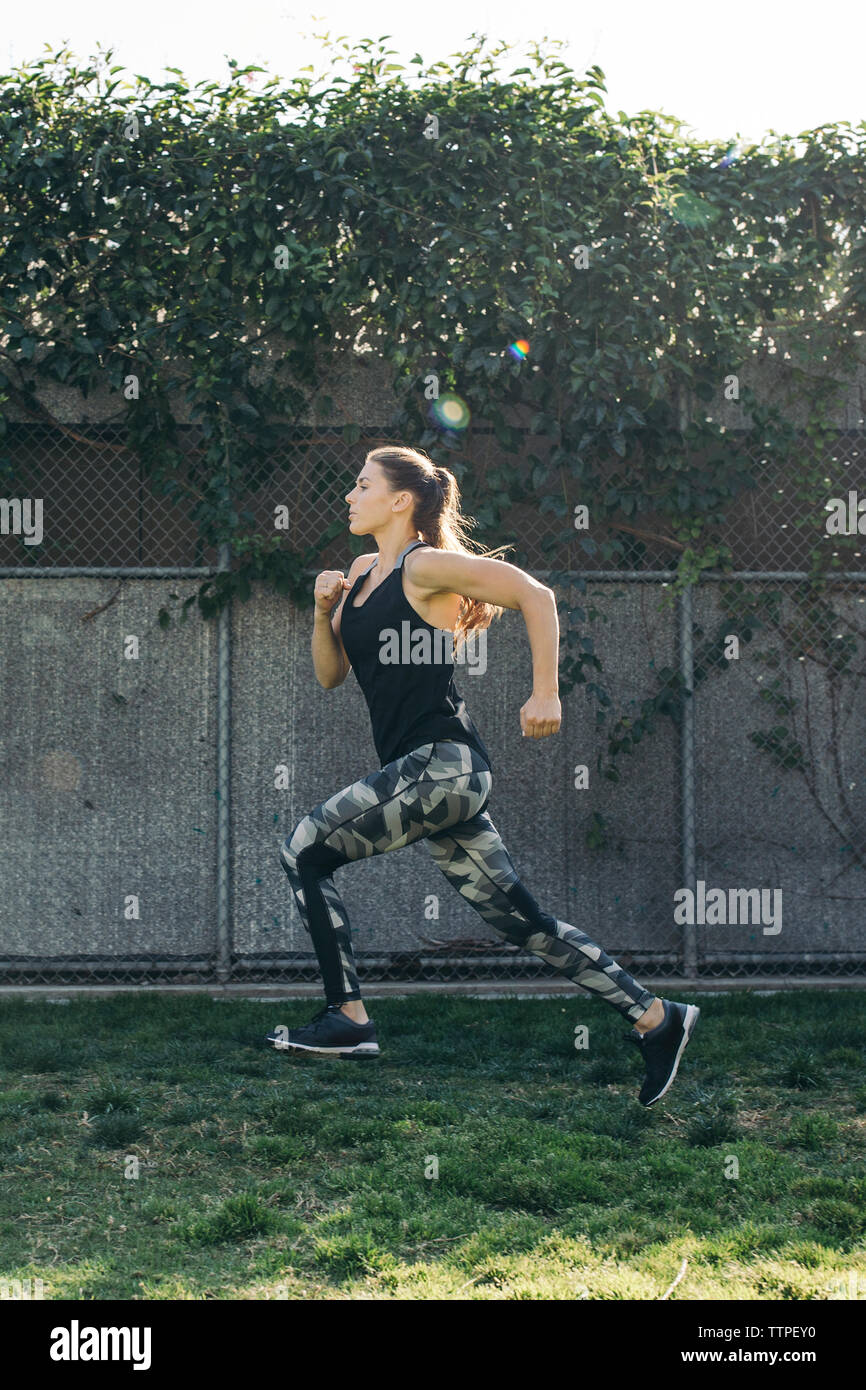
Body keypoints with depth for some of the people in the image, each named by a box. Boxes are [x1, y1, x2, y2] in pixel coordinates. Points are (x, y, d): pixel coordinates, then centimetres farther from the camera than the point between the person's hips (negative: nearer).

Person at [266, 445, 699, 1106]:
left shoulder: (425, 567, -7)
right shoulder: (363, 572, 18)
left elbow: (536, 596, -12)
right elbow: (331, 675, 20)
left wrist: (546, 694, -14)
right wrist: (324, 611, 2)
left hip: (444, 760, -9)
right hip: (430, 772, 9)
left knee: (304, 849, -9)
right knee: (521, 919, 9)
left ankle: (348, 1018, -3)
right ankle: (654, 1017, 13)